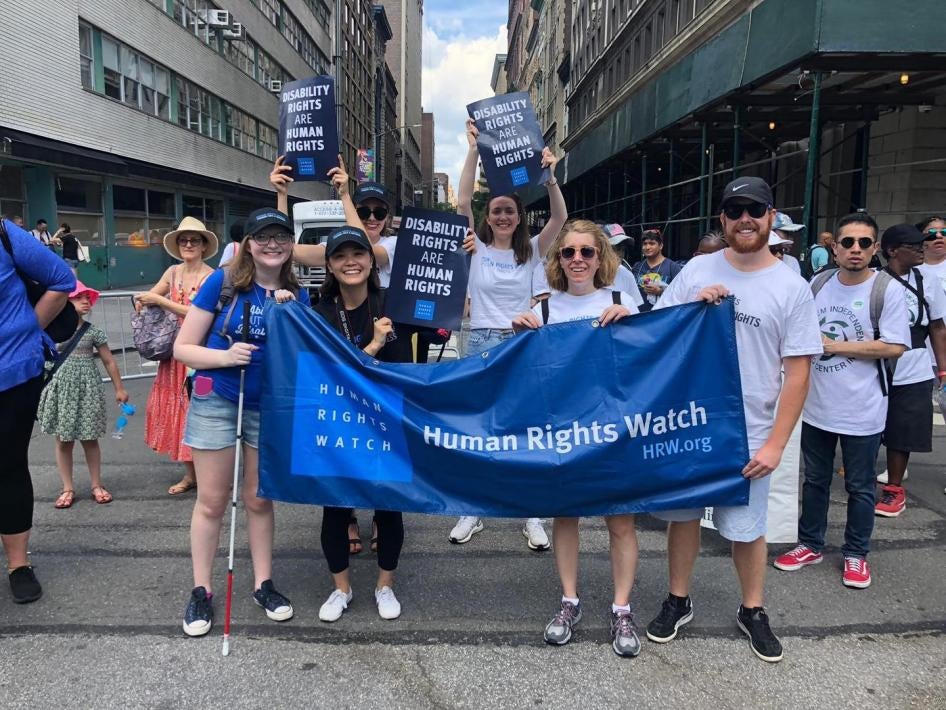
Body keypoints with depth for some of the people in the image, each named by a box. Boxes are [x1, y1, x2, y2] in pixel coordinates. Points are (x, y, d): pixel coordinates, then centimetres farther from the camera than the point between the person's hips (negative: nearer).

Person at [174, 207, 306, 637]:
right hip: (216, 403, -2)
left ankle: (264, 584, 27)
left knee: (259, 500, 14)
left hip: (270, 406, 3)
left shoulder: (297, 294, 0)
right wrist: (225, 355, -25)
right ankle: (201, 591, 21)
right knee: (212, 501, 6)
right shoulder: (222, 282, -10)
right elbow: (182, 348, -8)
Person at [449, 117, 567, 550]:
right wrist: (473, 151, -19)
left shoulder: (531, 251, 4)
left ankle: (532, 517, 16)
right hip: (481, 343, 0)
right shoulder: (476, 247, 2)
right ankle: (471, 512, 20)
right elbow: (462, 202, -11)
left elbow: (560, 217, -10)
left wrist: (549, 177, -26)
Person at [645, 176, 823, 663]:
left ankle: (752, 611, 34)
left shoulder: (792, 288, -4)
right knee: (683, 513, 13)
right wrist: (694, 307, -15)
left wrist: (776, 443, -9)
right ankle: (678, 601, 33)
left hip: (748, 434, -1)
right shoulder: (697, 271, 1)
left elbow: (797, 373, -5)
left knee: (746, 527, 10)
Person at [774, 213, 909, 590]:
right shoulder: (818, 284, 2)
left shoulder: (887, 289, -11)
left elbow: (895, 347, -17)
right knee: (815, 480, 17)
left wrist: (834, 346, -16)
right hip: (816, 404, 4)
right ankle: (811, 544, 32)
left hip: (861, 410, -4)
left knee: (860, 488, 11)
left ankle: (856, 553, 29)